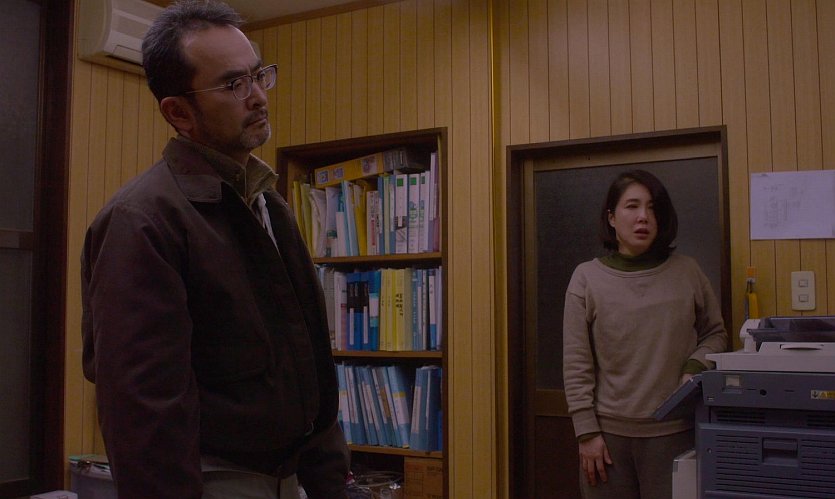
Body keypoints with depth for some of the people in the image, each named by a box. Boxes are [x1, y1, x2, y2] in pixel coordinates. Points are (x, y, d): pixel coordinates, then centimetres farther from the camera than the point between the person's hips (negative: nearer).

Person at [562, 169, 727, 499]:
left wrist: (695, 368, -4)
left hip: (675, 431, 1)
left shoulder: (687, 272, 3)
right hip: (608, 432, 0)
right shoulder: (587, 277, -1)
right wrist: (587, 432, -5)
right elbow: (576, 366, -1)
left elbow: (715, 334, 15)